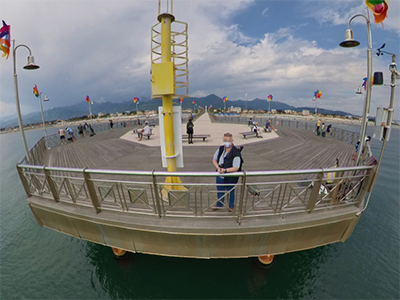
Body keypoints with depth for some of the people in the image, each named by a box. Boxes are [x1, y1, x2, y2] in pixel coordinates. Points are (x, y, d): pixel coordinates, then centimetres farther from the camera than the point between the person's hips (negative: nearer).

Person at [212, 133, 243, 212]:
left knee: (230, 192, 18)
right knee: (220, 190, 23)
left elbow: (236, 168, -25)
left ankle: (231, 206, 45)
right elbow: (214, 160, 4)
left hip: (230, 178, -5)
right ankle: (219, 205, 48)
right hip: (220, 176, 5)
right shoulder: (220, 149, -4)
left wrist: (225, 170, -38)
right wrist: (218, 168, -14)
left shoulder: (236, 153, -22)